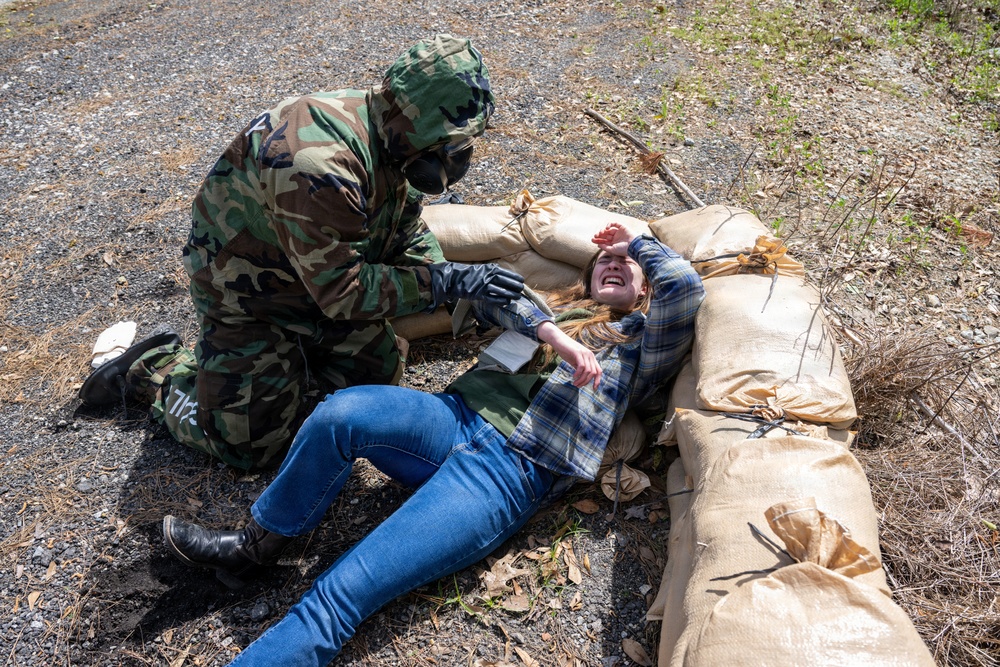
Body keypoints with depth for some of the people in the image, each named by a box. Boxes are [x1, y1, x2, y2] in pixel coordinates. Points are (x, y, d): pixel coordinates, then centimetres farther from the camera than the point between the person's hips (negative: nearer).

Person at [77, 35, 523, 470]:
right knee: (252, 446, -3)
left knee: (379, 375, 13)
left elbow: (408, 232, 1)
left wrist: (459, 283, -15)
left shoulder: (384, 134, -10)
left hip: (320, 283, 8)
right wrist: (444, 281, -33)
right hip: (247, 299, -8)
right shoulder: (320, 168, -39)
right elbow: (342, 293, -34)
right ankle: (156, 369, 18)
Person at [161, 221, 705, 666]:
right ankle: (256, 544, -7)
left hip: (511, 472, -4)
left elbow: (686, 285, 0)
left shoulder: (641, 344, 18)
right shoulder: (557, 312, 29)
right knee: (342, 410, -28)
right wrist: (553, 335, -4)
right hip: (456, 418, 5)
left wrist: (637, 242, 19)